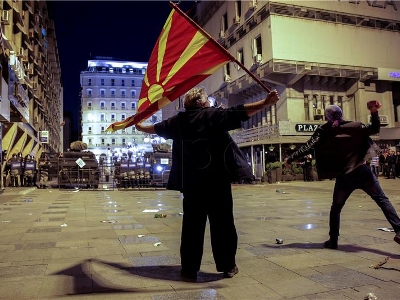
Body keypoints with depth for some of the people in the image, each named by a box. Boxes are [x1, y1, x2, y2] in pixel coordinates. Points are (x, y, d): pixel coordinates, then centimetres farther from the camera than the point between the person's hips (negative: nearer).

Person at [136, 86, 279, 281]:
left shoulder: (177, 121, 10)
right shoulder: (214, 115, -2)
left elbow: (156, 128, 26)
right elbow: (241, 112, -10)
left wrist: (140, 127, 46)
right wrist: (267, 102, -5)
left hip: (191, 183, 4)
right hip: (217, 181, -3)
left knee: (192, 226, 9)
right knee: (223, 223, 7)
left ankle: (189, 270, 16)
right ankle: (227, 266, 17)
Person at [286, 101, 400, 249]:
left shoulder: (323, 131, 0)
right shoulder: (354, 126, 3)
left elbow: (307, 147, -4)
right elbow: (374, 129, 10)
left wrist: (290, 159, 3)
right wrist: (374, 112, 5)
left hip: (344, 177, 0)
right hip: (362, 171, 1)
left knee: (335, 209, 14)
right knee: (382, 200, 9)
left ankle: (333, 241, 15)